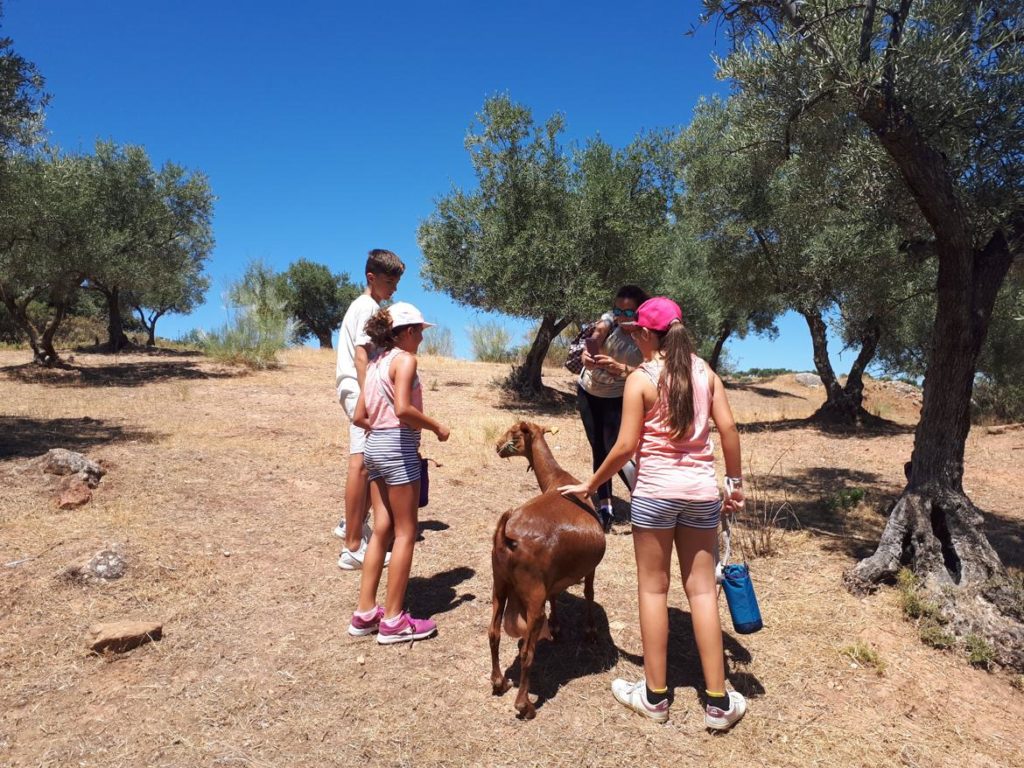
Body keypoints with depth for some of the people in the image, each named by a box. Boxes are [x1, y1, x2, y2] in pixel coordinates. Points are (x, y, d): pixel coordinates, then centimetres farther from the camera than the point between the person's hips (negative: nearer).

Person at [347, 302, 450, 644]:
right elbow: (402, 409, -23)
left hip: (375, 446, 9)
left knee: (382, 529, 13)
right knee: (405, 533, 0)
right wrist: (436, 426, -10)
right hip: (398, 448, -8)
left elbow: (360, 416, 14)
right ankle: (393, 620, 6)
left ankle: (365, 613, 18)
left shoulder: (376, 363, 15)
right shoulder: (405, 359, -9)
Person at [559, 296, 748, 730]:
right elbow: (728, 427, 1)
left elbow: (626, 446, -11)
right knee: (702, 589, 11)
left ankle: (655, 695, 19)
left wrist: (589, 486, 0)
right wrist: (735, 481, 10)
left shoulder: (641, 378, -8)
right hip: (702, 491, 4)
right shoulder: (704, 371, 5)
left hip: (656, 491, -4)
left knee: (653, 589, 8)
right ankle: (718, 702, 16)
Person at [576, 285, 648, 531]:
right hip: (588, 392, 3)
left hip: (616, 398, -3)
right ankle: (605, 509, 14)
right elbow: (595, 336, -35)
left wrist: (619, 368, -51)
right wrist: (587, 355, -57)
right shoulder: (609, 320, -16)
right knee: (598, 451, 6)